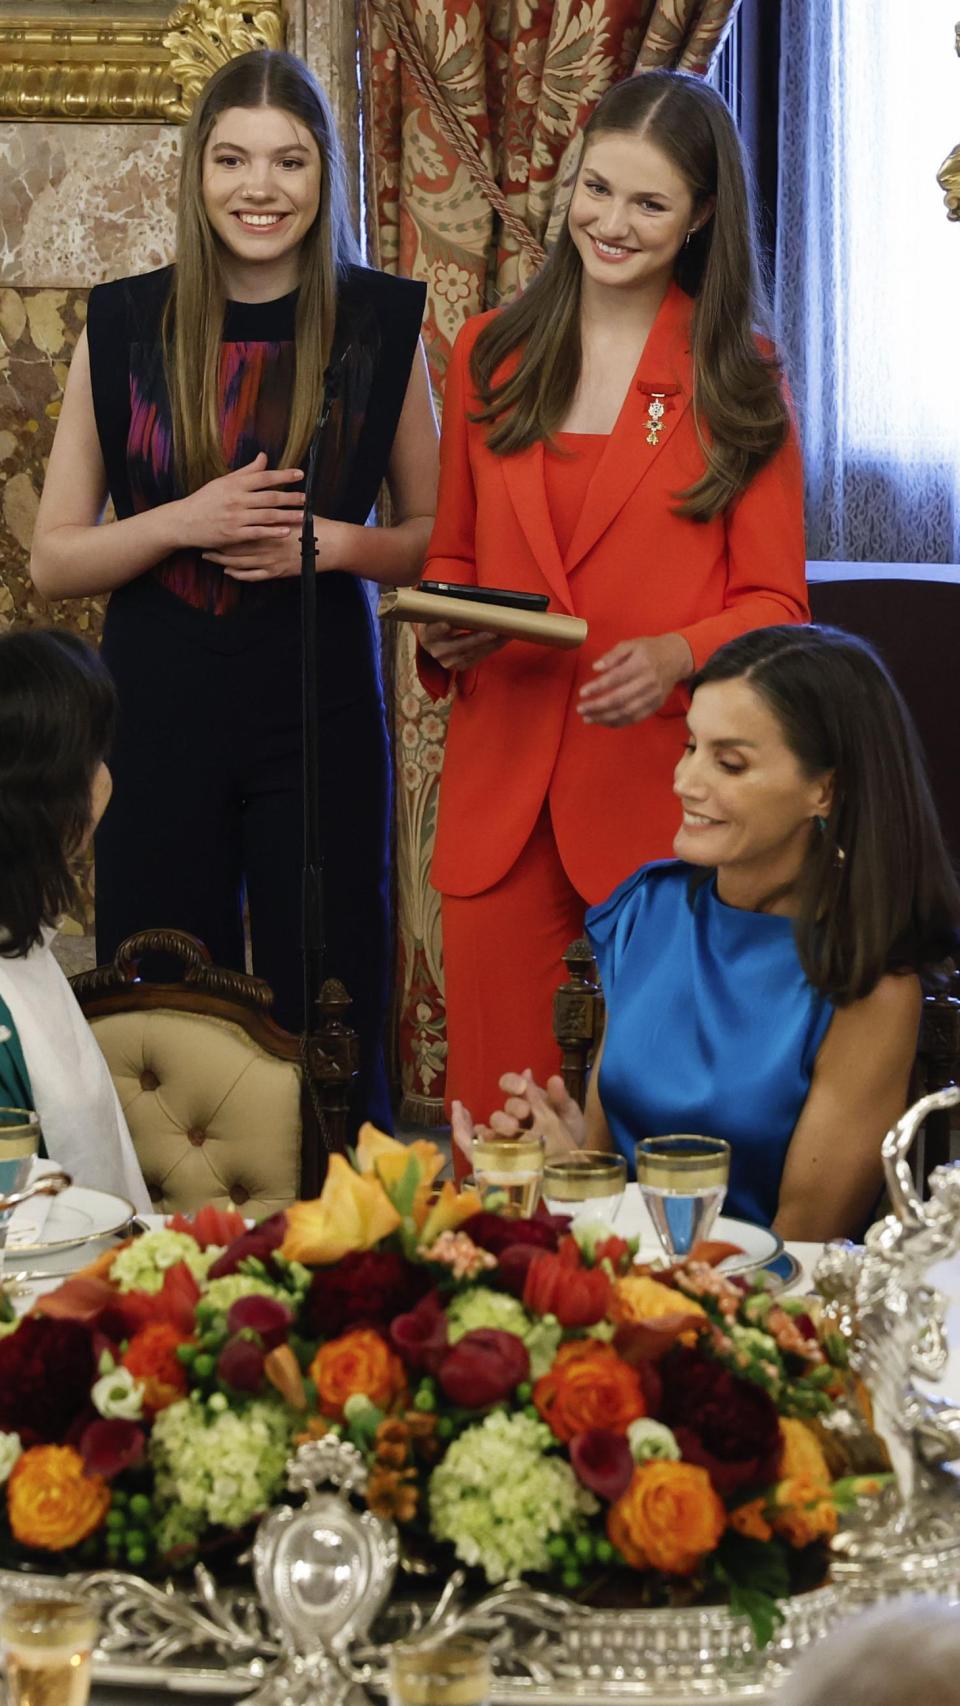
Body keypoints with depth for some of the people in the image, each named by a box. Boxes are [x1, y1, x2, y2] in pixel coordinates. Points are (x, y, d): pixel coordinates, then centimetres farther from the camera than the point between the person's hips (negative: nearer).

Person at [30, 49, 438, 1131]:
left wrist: (335, 543, -11)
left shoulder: (379, 326, 1)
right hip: (158, 712, 1)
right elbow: (52, 562, 3)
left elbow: (433, 534, 9)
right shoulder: (123, 329, 2)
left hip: (321, 716, 0)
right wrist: (184, 522, -14)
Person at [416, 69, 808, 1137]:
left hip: (665, 794, -2)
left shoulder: (738, 378, 2)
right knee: (493, 1127, 4)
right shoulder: (489, 356, 11)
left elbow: (775, 602, 2)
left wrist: (677, 655, -18)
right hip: (499, 794, 3)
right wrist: (444, 625, -4)